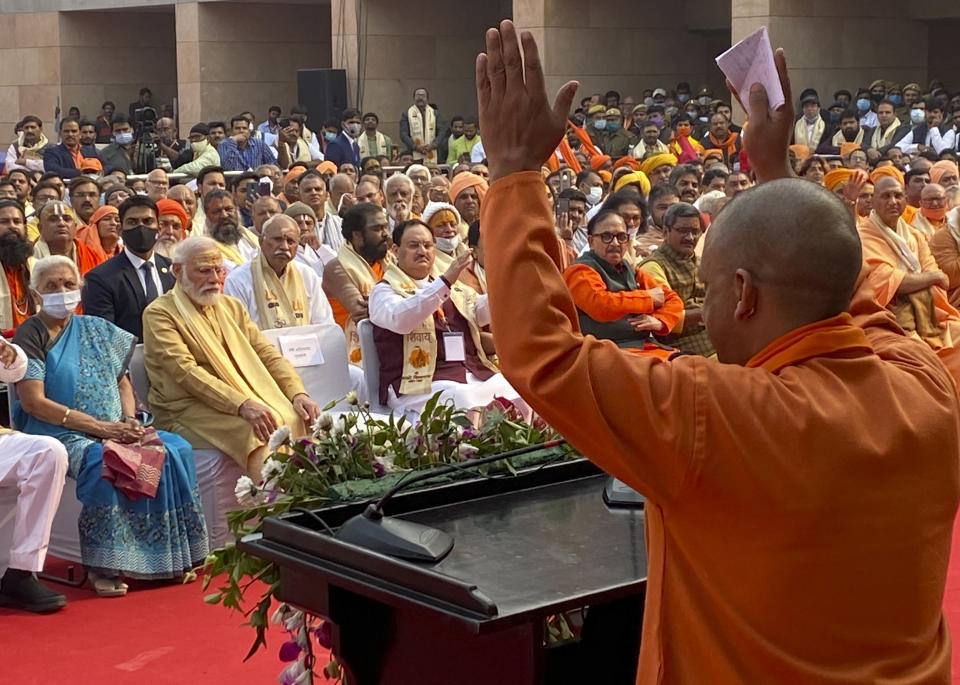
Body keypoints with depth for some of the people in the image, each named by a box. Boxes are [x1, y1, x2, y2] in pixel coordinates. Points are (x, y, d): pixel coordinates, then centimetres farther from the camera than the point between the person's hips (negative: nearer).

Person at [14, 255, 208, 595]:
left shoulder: (96, 330, 17)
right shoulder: (30, 336, -1)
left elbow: (122, 381, 20)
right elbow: (34, 402, -11)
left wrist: (129, 419, -4)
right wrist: (99, 427, -17)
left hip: (113, 430, 6)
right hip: (60, 434, -6)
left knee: (175, 451, -18)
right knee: (103, 461, -37)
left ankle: (169, 557, -13)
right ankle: (104, 566, -26)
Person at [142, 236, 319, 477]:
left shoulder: (232, 307, 20)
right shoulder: (159, 313, -2)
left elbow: (266, 353, 13)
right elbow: (185, 371, -15)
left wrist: (298, 393, -6)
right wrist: (241, 405, -27)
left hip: (247, 400, 6)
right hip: (189, 410, -6)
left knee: (299, 420, -20)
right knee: (265, 434, -30)